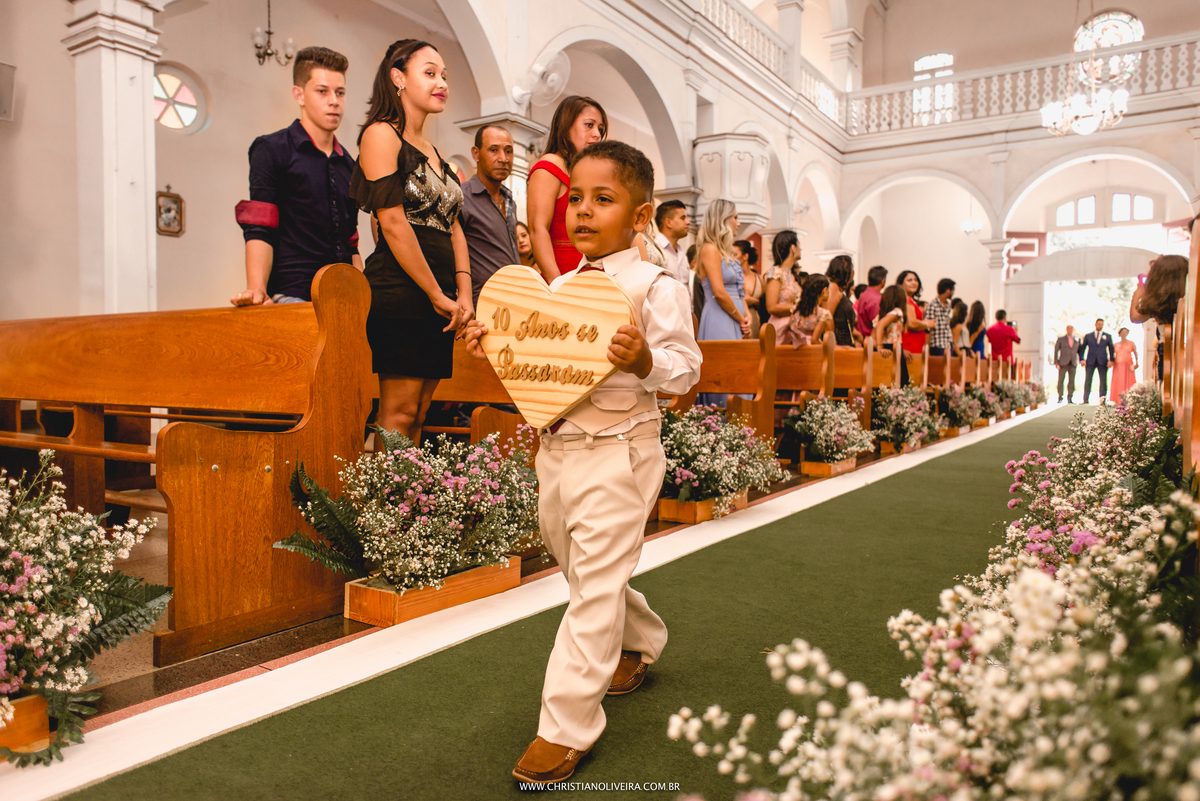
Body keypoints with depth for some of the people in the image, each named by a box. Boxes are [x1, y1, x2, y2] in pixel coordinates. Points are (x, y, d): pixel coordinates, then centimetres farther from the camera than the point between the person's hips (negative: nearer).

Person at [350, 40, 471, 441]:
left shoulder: (434, 152, 23)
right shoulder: (381, 134, -2)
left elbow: (453, 225, 18)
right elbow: (393, 223, -11)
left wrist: (463, 294, 4)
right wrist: (439, 296, -11)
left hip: (439, 299, 8)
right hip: (401, 292, -8)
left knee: (418, 414, 6)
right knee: (398, 414, -9)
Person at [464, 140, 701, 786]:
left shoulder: (655, 288, -9)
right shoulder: (558, 288, 11)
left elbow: (685, 369, -12)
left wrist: (645, 360, -31)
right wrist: (492, 342, 2)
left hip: (617, 452, -7)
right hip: (555, 447, 8)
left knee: (595, 585, -4)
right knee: (578, 566, 22)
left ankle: (567, 726, 8)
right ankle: (640, 643, 48)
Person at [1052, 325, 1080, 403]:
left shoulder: (1077, 339, 11)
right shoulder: (1060, 339, 6)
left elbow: (1079, 351, 17)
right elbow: (1056, 351, 4)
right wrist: (1056, 362, -3)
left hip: (1073, 364, 2)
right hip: (1063, 363, -2)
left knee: (1071, 381, -1)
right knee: (1060, 381, -3)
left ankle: (1070, 399, 5)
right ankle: (1060, 398, 4)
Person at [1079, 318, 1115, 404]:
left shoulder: (1108, 336, 12)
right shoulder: (1088, 336, 11)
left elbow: (1111, 349, 9)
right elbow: (1082, 348, 10)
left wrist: (1111, 360, -3)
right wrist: (1082, 359, -1)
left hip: (1102, 361, 0)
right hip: (1090, 361, 0)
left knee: (1103, 380, -4)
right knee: (1087, 380, -2)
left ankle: (1103, 399, -2)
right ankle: (1086, 399, 0)